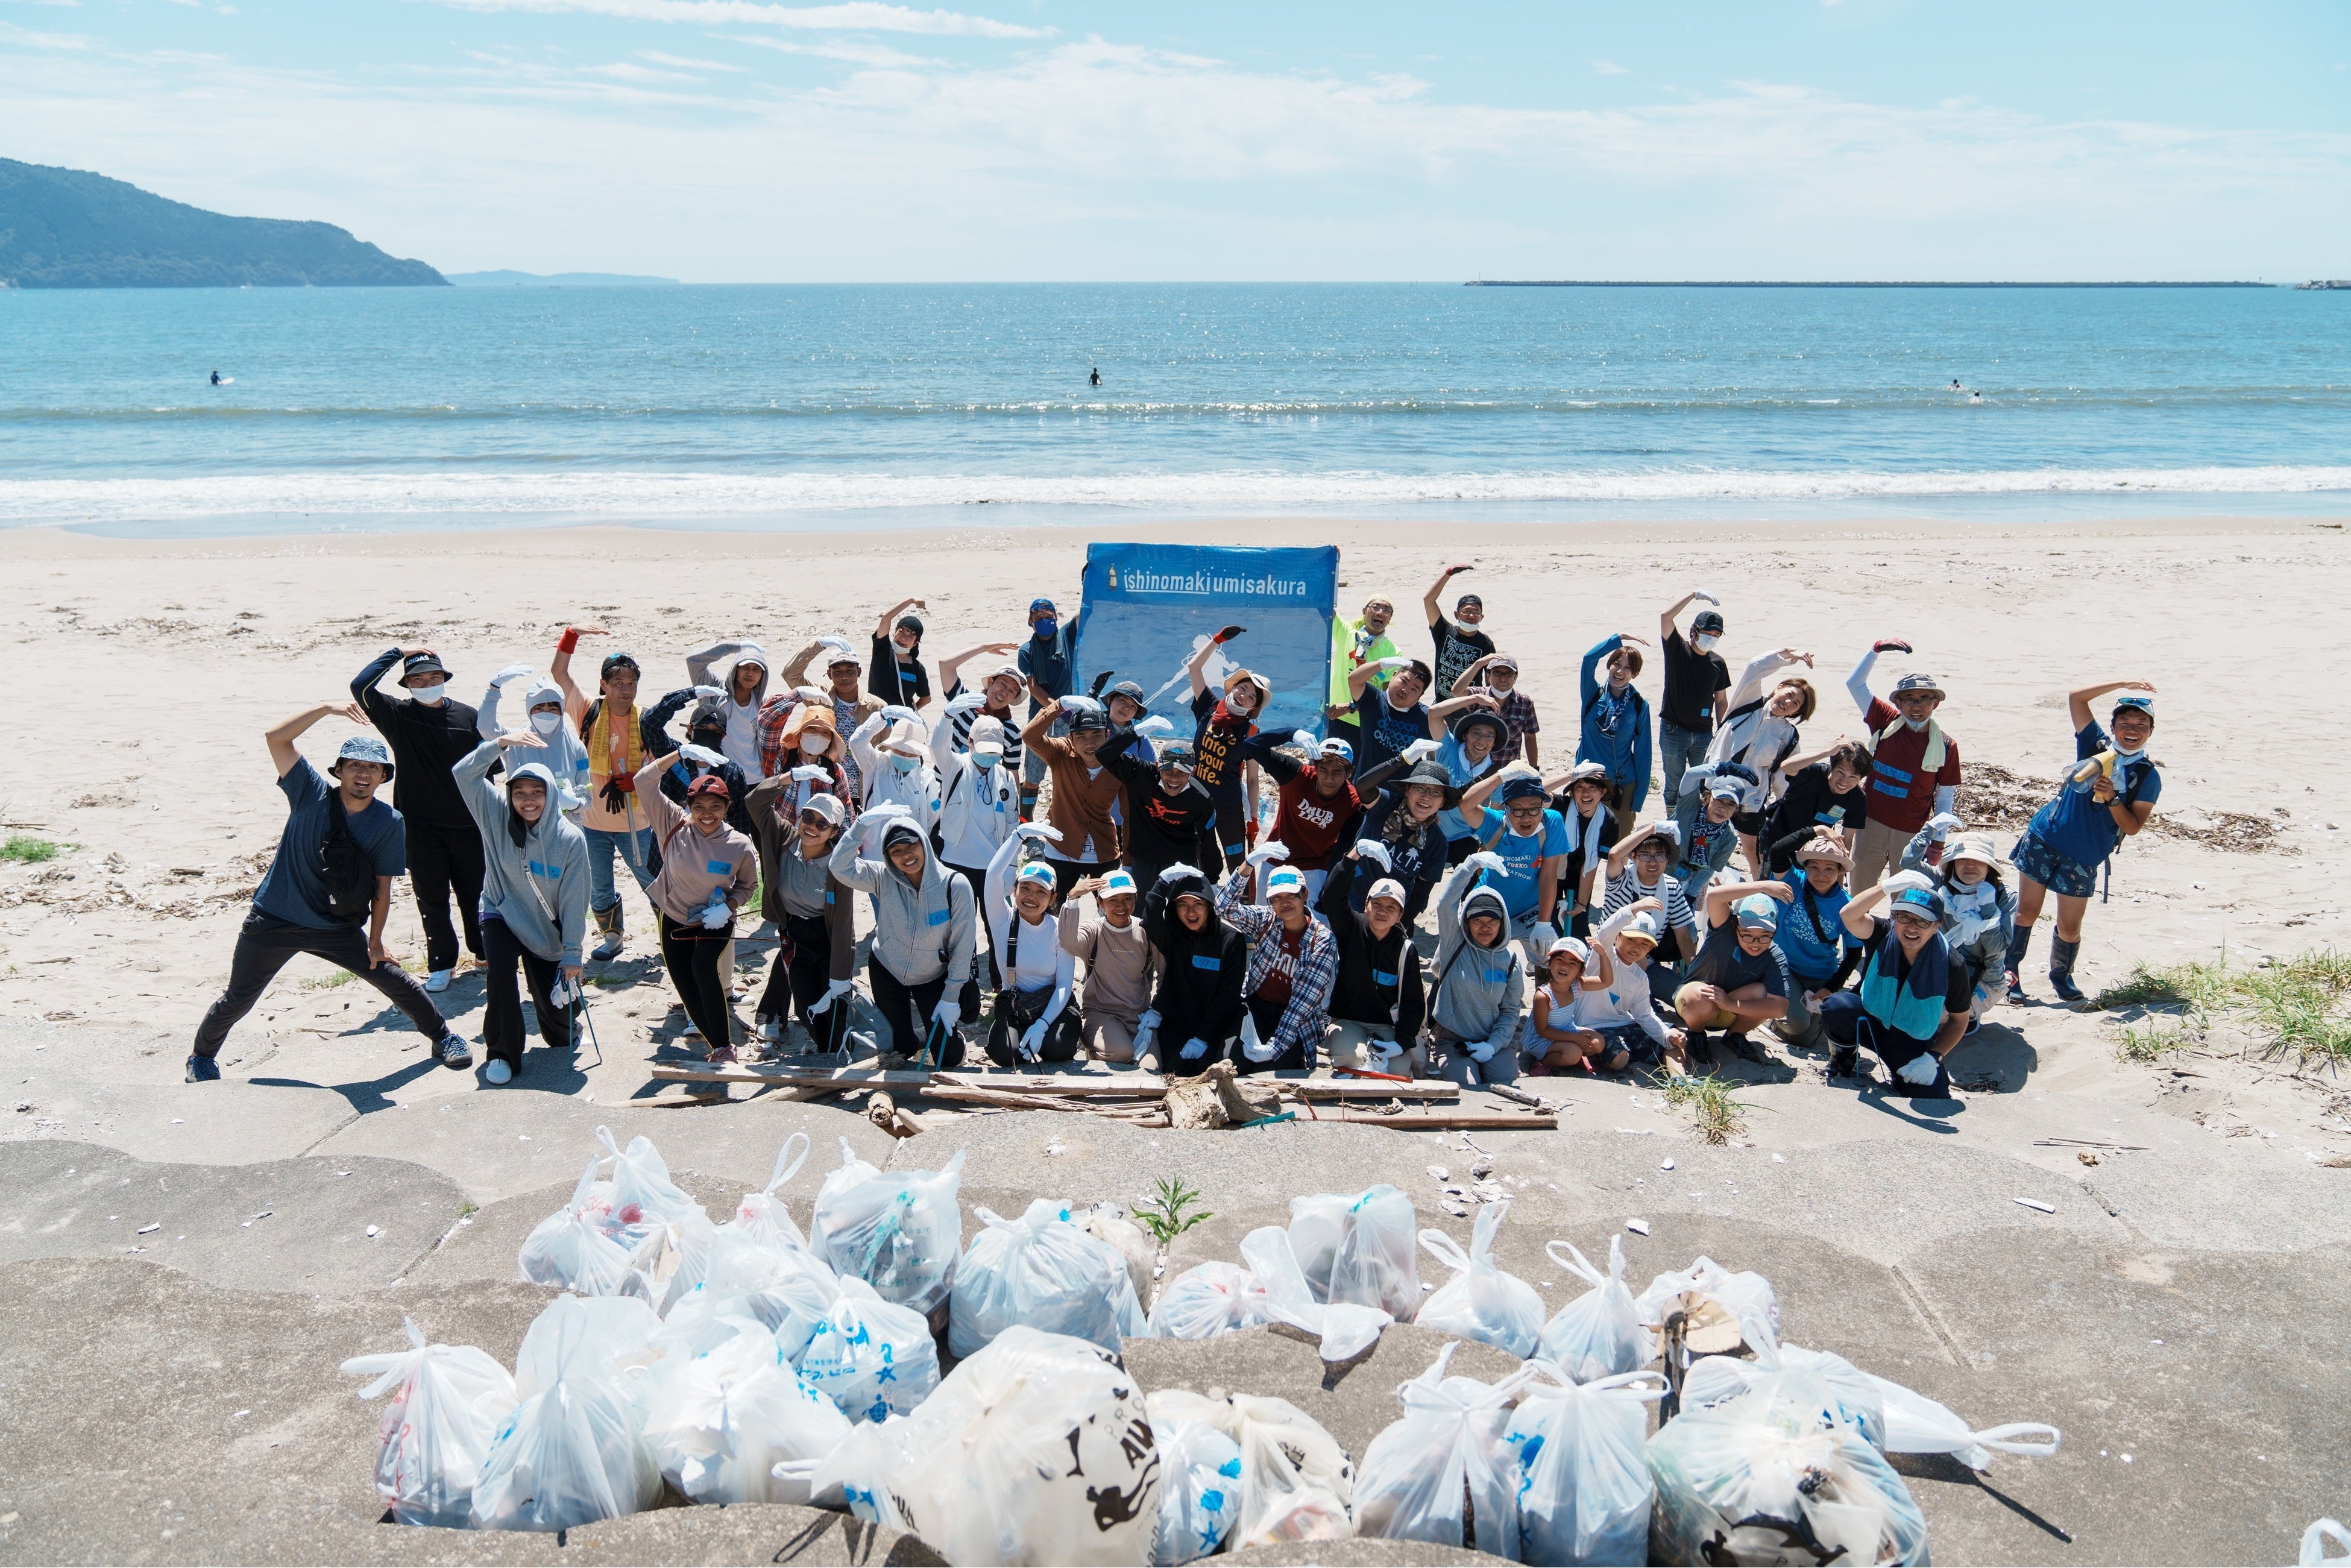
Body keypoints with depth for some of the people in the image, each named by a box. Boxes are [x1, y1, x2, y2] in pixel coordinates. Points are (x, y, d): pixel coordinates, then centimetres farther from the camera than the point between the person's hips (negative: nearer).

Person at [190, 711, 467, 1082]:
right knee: (238, 1000, 10)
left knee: (394, 979, 3)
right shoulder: (313, 794, -12)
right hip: (274, 923, -1)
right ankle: (202, 1056, 37)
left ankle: (443, 1037, 23)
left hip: (338, 930, 1)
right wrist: (327, 708, -27)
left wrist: (375, 940, -1)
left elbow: (382, 887, -2)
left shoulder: (390, 824, -9)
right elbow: (276, 738, -20)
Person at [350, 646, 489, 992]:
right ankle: (441, 964, 18)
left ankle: (485, 952, 30)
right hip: (421, 828, -1)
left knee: (475, 894, 13)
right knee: (431, 900, 6)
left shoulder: (468, 716, 2)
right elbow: (360, 686, -14)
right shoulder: (398, 716, -2)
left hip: (467, 825, 1)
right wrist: (396, 653, -9)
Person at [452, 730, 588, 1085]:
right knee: (500, 974, -27)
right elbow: (464, 773, -23)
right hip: (501, 916, 0)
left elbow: (574, 900, -15)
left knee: (555, 1009, 2)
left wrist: (572, 954, -13)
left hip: (546, 929, 0)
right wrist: (502, 743, -35)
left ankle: (559, 1039, 42)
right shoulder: (497, 816, -13)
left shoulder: (570, 839, -18)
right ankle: (502, 1055, -7)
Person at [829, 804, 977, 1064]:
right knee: (902, 1049, 12)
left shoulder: (955, 886, -24)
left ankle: (946, 1027, 31)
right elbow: (841, 867, -31)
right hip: (886, 971, 1)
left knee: (949, 1058, 0)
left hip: (933, 978, -1)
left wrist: (951, 998, -15)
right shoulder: (883, 878, -18)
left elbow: (962, 946, -18)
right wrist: (863, 824, -34)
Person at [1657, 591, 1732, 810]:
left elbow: (1721, 701, 10)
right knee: (1674, 784, 6)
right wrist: (1694, 594, -21)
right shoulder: (1677, 649, -6)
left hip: (1704, 734, 3)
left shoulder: (1718, 663, 3)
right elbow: (1666, 617, -21)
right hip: (1673, 731, -3)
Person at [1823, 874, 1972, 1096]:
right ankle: (1847, 1055, 0)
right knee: (1835, 1006, -34)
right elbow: (1849, 915, -39)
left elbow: (1959, 1019, -4)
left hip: (1914, 1041, 0)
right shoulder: (1883, 935, -17)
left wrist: (1933, 1058, -16)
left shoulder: (1950, 965, -16)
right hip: (1869, 1019, 0)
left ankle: (1904, 1078, 15)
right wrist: (1888, 886, -44)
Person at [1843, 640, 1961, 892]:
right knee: (1859, 892, 11)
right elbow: (1855, 683, 1)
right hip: (1872, 824, 2)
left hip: (1912, 834, -2)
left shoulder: (1946, 747, -6)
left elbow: (1945, 798, 0)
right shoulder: (1886, 723, -2)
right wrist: (1877, 649, -9)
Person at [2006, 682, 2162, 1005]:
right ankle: (2008, 972, 15)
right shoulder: (2096, 746, 4)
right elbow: (2075, 697, -2)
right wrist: (2124, 684, -5)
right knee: (2026, 912, 0)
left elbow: (2133, 828, -6)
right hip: (2044, 839, 0)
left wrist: (2112, 799, -21)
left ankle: (2061, 976, 28)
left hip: (2083, 860, 0)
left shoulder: (2149, 778, 1)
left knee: (2069, 928, 3)